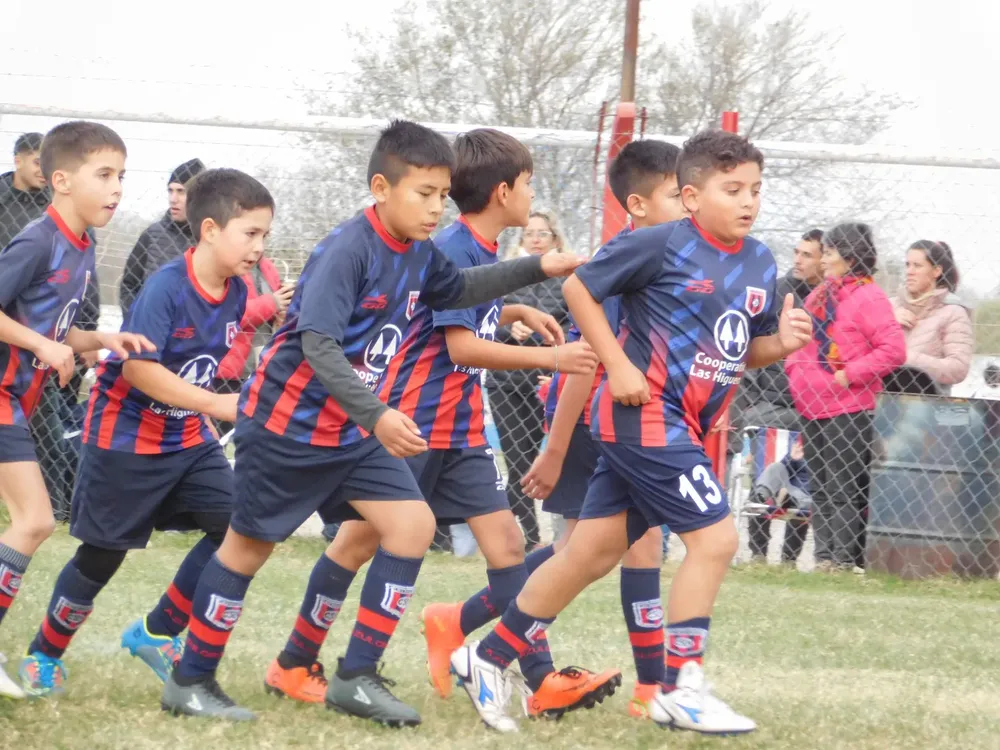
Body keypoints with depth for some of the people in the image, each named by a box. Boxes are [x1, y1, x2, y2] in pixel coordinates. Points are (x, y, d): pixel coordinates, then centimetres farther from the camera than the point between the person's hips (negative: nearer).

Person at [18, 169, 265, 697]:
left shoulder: (235, 293, -2)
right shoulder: (166, 286, -24)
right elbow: (137, 366, -30)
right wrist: (215, 404, -33)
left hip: (188, 437, 7)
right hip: (125, 438, -7)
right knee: (102, 554, 3)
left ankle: (157, 633, 9)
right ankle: (44, 655, 25)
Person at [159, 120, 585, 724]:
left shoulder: (419, 254, 1)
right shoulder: (348, 251, -24)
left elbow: (459, 289, 23)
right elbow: (318, 344, -31)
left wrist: (538, 269, 15)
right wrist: (377, 417, -39)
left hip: (352, 430, 8)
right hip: (287, 425, -8)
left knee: (414, 525, -3)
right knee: (250, 545, 3)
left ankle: (357, 678, 1)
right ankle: (191, 681, 17)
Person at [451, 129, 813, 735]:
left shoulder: (760, 264, 9)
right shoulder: (662, 245, -12)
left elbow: (747, 351, 18)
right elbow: (579, 288, -6)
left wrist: (781, 343, -5)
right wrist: (619, 366, -13)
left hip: (682, 428, 8)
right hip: (646, 415, -8)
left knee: (593, 552, 12)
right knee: (715, 537, -12)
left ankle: (490, 658, 23)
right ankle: (682, 689, -4)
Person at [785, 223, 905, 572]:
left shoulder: (868, 298, -10)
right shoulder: (819, 295, 16)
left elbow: (893, 350, -17)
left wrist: (850, 375, -17)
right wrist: (795, 369, 9)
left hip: (849, 409, -9)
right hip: (814, 409, 9)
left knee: (844, 490, -8)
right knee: (819, 488, 10)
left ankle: (844, 557, -8)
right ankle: (824, 555, 13)